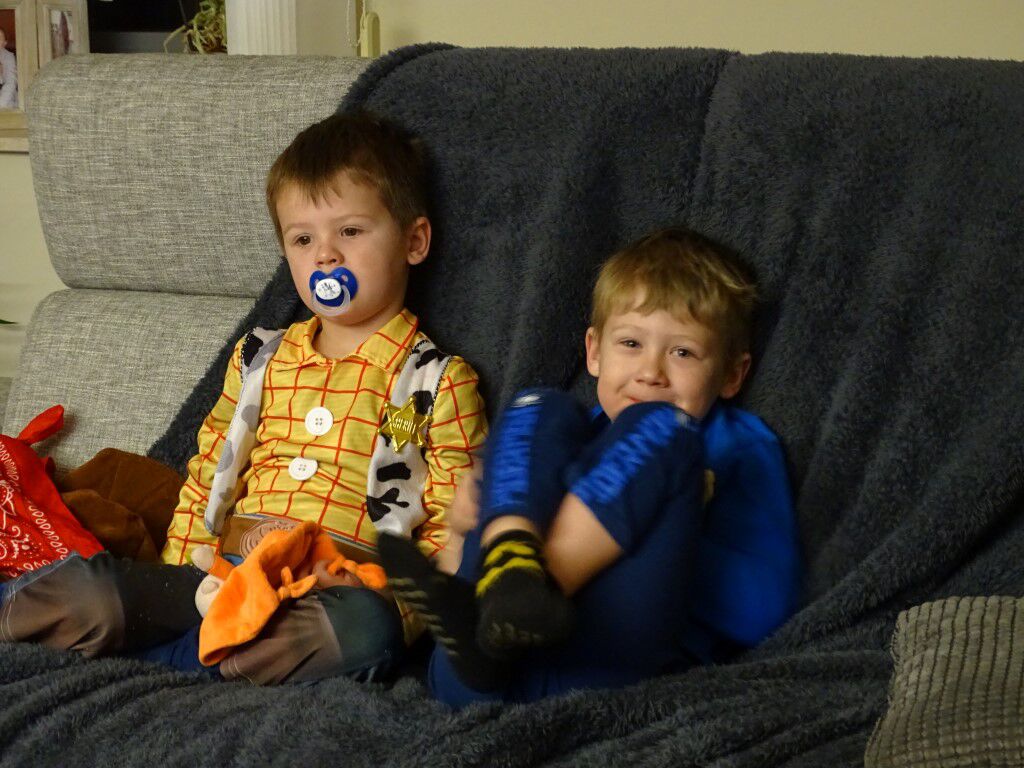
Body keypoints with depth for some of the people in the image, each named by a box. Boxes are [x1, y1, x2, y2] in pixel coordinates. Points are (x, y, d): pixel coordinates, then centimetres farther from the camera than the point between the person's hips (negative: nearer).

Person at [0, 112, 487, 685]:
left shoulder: (441, 382, 6)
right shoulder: (260, 360, 20)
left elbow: (456, 528, 2)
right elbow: (206, 476, 22)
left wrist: (399, 606, -15)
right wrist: (183, 584, 7)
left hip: (346, 591, -2)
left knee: (365, 633, -40)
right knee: (86, 588, -26)